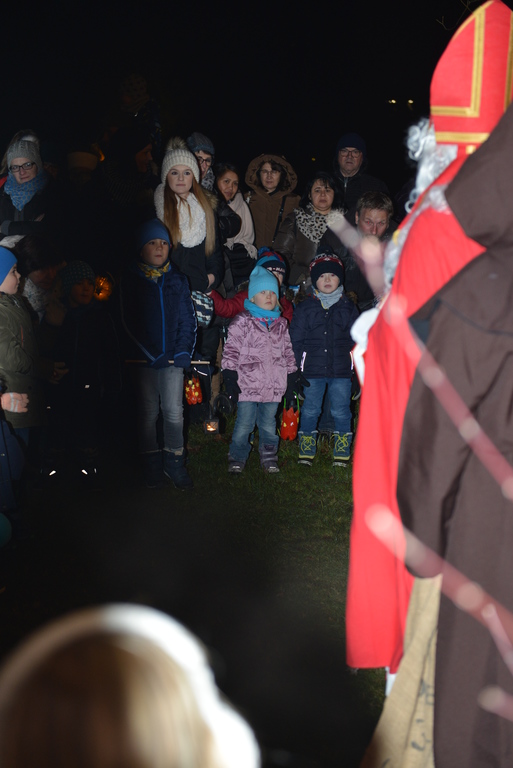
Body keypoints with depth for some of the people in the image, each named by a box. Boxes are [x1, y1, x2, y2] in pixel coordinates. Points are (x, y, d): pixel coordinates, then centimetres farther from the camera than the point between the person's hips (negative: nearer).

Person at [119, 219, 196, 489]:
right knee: (148, 412, 6)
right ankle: (151, 464, 19)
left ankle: (174, 462, 14)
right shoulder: (130, 280, -1)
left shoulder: (177, 279, 8)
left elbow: (187, 319, 8)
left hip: (173, 358, 2)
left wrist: (182, 352, -6)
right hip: (143, 358, -2)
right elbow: (128, 321, -6)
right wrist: (151, 354, -13)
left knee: (174, 411, 1)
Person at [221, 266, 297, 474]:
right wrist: (230, 375, -9)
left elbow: (288, 352, 19)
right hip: (248, 384, -3)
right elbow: (231, 349, -3)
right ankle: (237, 458, 14)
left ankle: (269, 459, 22)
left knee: (269, 424, 11)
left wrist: (292, 376, 15)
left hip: (273, 385, 4)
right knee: (244, 424, 0)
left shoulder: (281, 324, 13)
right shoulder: (243, 322, -1)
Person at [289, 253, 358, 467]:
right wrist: (299, 363, -3)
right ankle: (306, 452, 15)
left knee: (341, 412, 3)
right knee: (310, 411, 4)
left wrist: (354, 363, 3)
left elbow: (356, 339, 11)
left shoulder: (348, 307, 8)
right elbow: (295, 339, 5)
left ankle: (342, 453, 13)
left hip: (341, 370, 0)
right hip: (312, 371, 0)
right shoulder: (305, 308, 5)